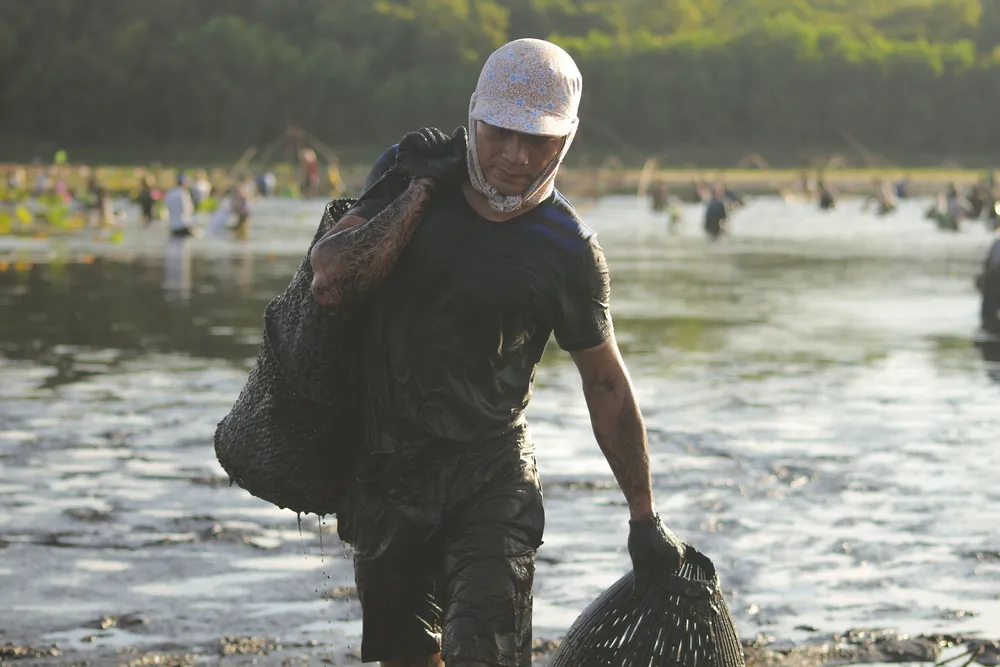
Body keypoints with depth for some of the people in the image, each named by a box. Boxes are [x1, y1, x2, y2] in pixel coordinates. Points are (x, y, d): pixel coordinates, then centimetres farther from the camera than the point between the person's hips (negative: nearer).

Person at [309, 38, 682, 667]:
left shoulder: (568, 250, -9)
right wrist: (422, 190, -17)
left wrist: (644, 519, 6)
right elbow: (332, 282, -15)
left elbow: (606, 384, 1)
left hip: (490, 478, -3)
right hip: (385, 467, 4)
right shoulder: (406, 174, -3)